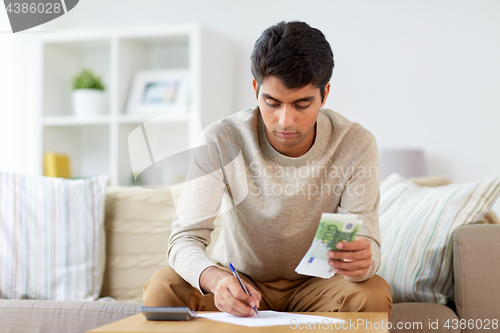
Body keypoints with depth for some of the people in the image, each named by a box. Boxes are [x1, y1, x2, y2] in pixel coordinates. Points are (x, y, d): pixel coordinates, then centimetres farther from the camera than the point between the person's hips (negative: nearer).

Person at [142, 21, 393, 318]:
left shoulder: (356, 146, -18)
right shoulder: (222, 141, -20)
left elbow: (367, 243, -18)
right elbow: (185, 238, -23)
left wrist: (361, 261, -46)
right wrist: (215, 279, -47)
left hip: (313, 284, 0)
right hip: (237, 283, 0)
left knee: (374, 295, -31)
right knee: (162, 288, -27)